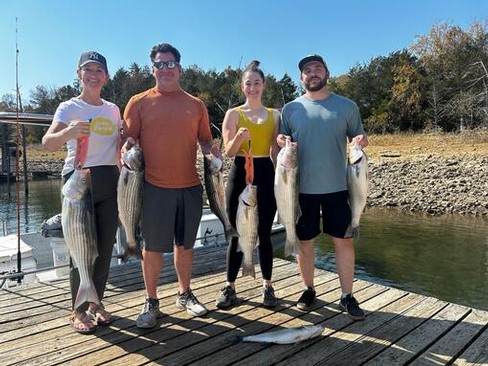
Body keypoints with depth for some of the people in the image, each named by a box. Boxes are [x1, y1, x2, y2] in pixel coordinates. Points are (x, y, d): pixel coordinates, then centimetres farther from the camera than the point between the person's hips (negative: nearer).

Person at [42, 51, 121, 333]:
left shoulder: (113, 109, 12)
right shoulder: (69, 107, -3)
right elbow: (47, 143, -19)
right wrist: (68, 132, -39)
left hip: (109, 182, 5)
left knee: (105, 247, 9)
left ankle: (96, 303, 26)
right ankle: (79, 310, 17)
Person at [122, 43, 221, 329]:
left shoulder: (196, 105, 10)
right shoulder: (139, 102, 4)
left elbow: (205, 140, 15)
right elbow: (129, 139, 5)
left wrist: (212, 149, -6)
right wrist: (129, 146, -17)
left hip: (190, 186, 3)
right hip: (155, 186, -2)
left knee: (185, 243, 13)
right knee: (153, 246, 5)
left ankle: (185, 294, 31)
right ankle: (151, 302, 22)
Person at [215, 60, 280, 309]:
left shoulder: (274, 115, 10)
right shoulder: (233, 114, 4)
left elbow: (275, 151, 11)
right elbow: (228, 152, -4)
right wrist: (239, 137, -22)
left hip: (266, 174, 2)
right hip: (240, 174, -1)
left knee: (264, 233, 6)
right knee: (237, 233, 3)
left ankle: (267, 286, 20)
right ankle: (230, 286, 16)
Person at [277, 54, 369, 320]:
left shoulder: (347, 106, 5)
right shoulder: (290, 109, 6)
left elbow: (358, 137, 9)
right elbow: (281, 141, 9)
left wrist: (362, 140, -14)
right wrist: (280, 141, -14)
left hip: (337, 186, 0)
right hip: (302, 188, 1)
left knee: (344, 240, 3)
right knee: (304, 241, 9)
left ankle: (347, 296, 18)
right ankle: (308, 289, 27)